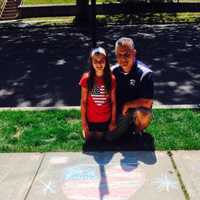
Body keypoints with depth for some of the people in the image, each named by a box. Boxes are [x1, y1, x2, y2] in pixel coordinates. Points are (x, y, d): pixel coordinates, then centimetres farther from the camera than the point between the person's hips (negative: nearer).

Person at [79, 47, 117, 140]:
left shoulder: (111, 79, -12)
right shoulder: (86, 78, -15)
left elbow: (113, 102, -5)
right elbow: (83, 102, -9)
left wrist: (113, 121, -3)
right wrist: (83, 122, -8)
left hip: (105, 119, 1)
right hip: (90, 119, 0)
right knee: (89, 139, 14)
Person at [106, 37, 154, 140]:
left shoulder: (144, 73, -23)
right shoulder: (113, 71, -8)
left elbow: (147, 103, -24)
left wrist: (127, 105, -16)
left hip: (139, 108, -4)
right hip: (119, 111, 4)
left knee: (143, 116, -37)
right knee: (109, 137, -6)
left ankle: (138, 132, -1)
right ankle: (129, 125, 24)